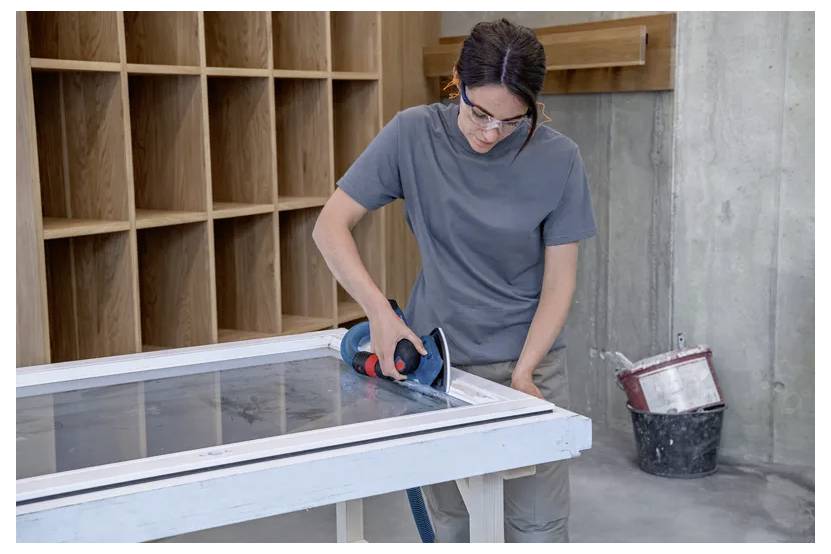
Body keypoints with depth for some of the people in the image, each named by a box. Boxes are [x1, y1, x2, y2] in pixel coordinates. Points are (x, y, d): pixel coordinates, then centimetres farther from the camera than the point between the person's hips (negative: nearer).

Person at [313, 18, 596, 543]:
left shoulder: (559, 158, -11)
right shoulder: (414, 134, -11)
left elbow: (559, 280, -6)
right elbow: (331, 225, -7)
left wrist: (523, 372, -17)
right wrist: (380, 311, -20)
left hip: (529, 362, 0)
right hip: (437, 362, 1)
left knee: (539, 529, 2)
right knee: (452, 524, 9)